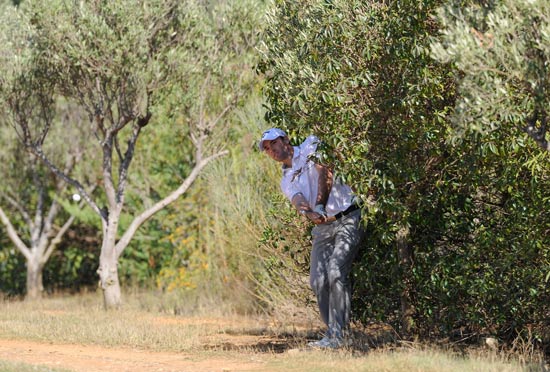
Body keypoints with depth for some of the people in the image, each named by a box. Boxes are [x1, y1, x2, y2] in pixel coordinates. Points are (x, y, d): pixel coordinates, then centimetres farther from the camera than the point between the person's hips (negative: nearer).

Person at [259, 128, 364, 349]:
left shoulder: (312, 146, 4)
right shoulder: (287, 182, 16)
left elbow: (325, 173, -10)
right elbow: (298, 201, -5)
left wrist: (320, 205, -20)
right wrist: (310, 214, -27)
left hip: (347, 220, -6)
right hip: (322, 228, 6)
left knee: (336, 273, -18)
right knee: (318, 281, -5)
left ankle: (337, 336, -19)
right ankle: (335, 334, 3)